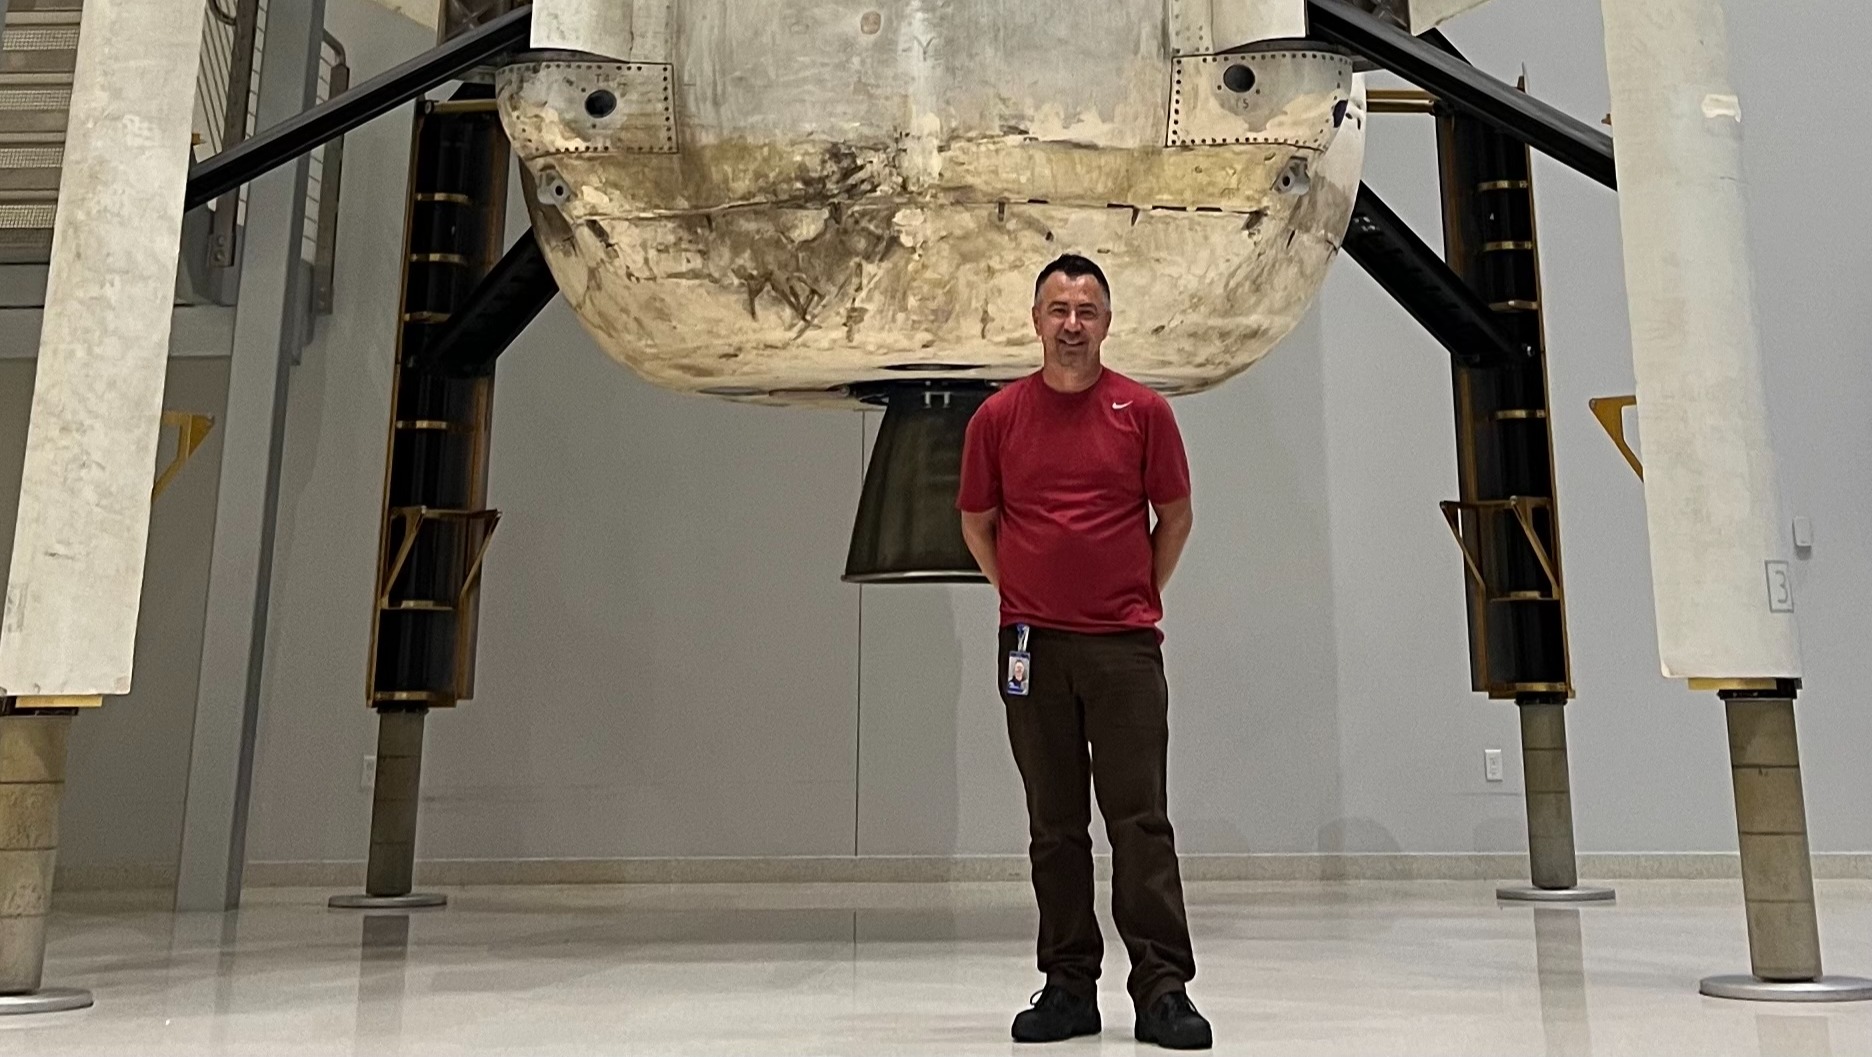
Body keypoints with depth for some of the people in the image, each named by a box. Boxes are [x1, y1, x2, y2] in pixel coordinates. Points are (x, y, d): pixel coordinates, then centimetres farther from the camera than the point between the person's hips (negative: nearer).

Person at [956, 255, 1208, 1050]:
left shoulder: (1143, 411, 3)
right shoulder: (998, 416, 5)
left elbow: (1175, 514, 10)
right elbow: (976, 522, 14)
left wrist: (1143, 595, 9)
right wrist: (1019, 595, 11)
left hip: (1125, 643, -1)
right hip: (1032, 644, 2)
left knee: (1141, 819, -3)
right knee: (1054, 826, 7)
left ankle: (1163, 990, 3)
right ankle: (1068, 986, 16)